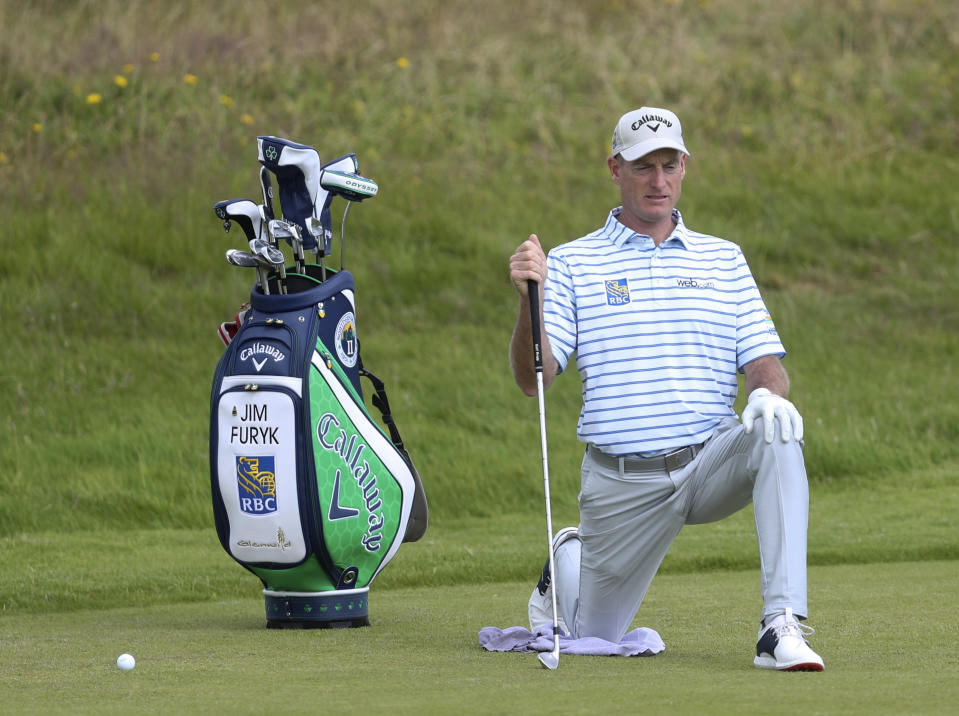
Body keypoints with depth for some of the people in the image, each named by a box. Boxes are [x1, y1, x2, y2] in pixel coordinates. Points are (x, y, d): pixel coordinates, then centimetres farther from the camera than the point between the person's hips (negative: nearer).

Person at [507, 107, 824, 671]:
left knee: (776, 432, -33)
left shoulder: (723, 260, 11)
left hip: (710, 463, 1)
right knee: (594, 638, 6)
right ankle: (569, 560, 43)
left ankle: (783, 628, -37)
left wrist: (770, 393, -19)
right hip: (621, 483, 0)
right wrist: (531, 301, -24)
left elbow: (763, 361, 6)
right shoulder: (571, 264, 4)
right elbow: (533, 379, -5)